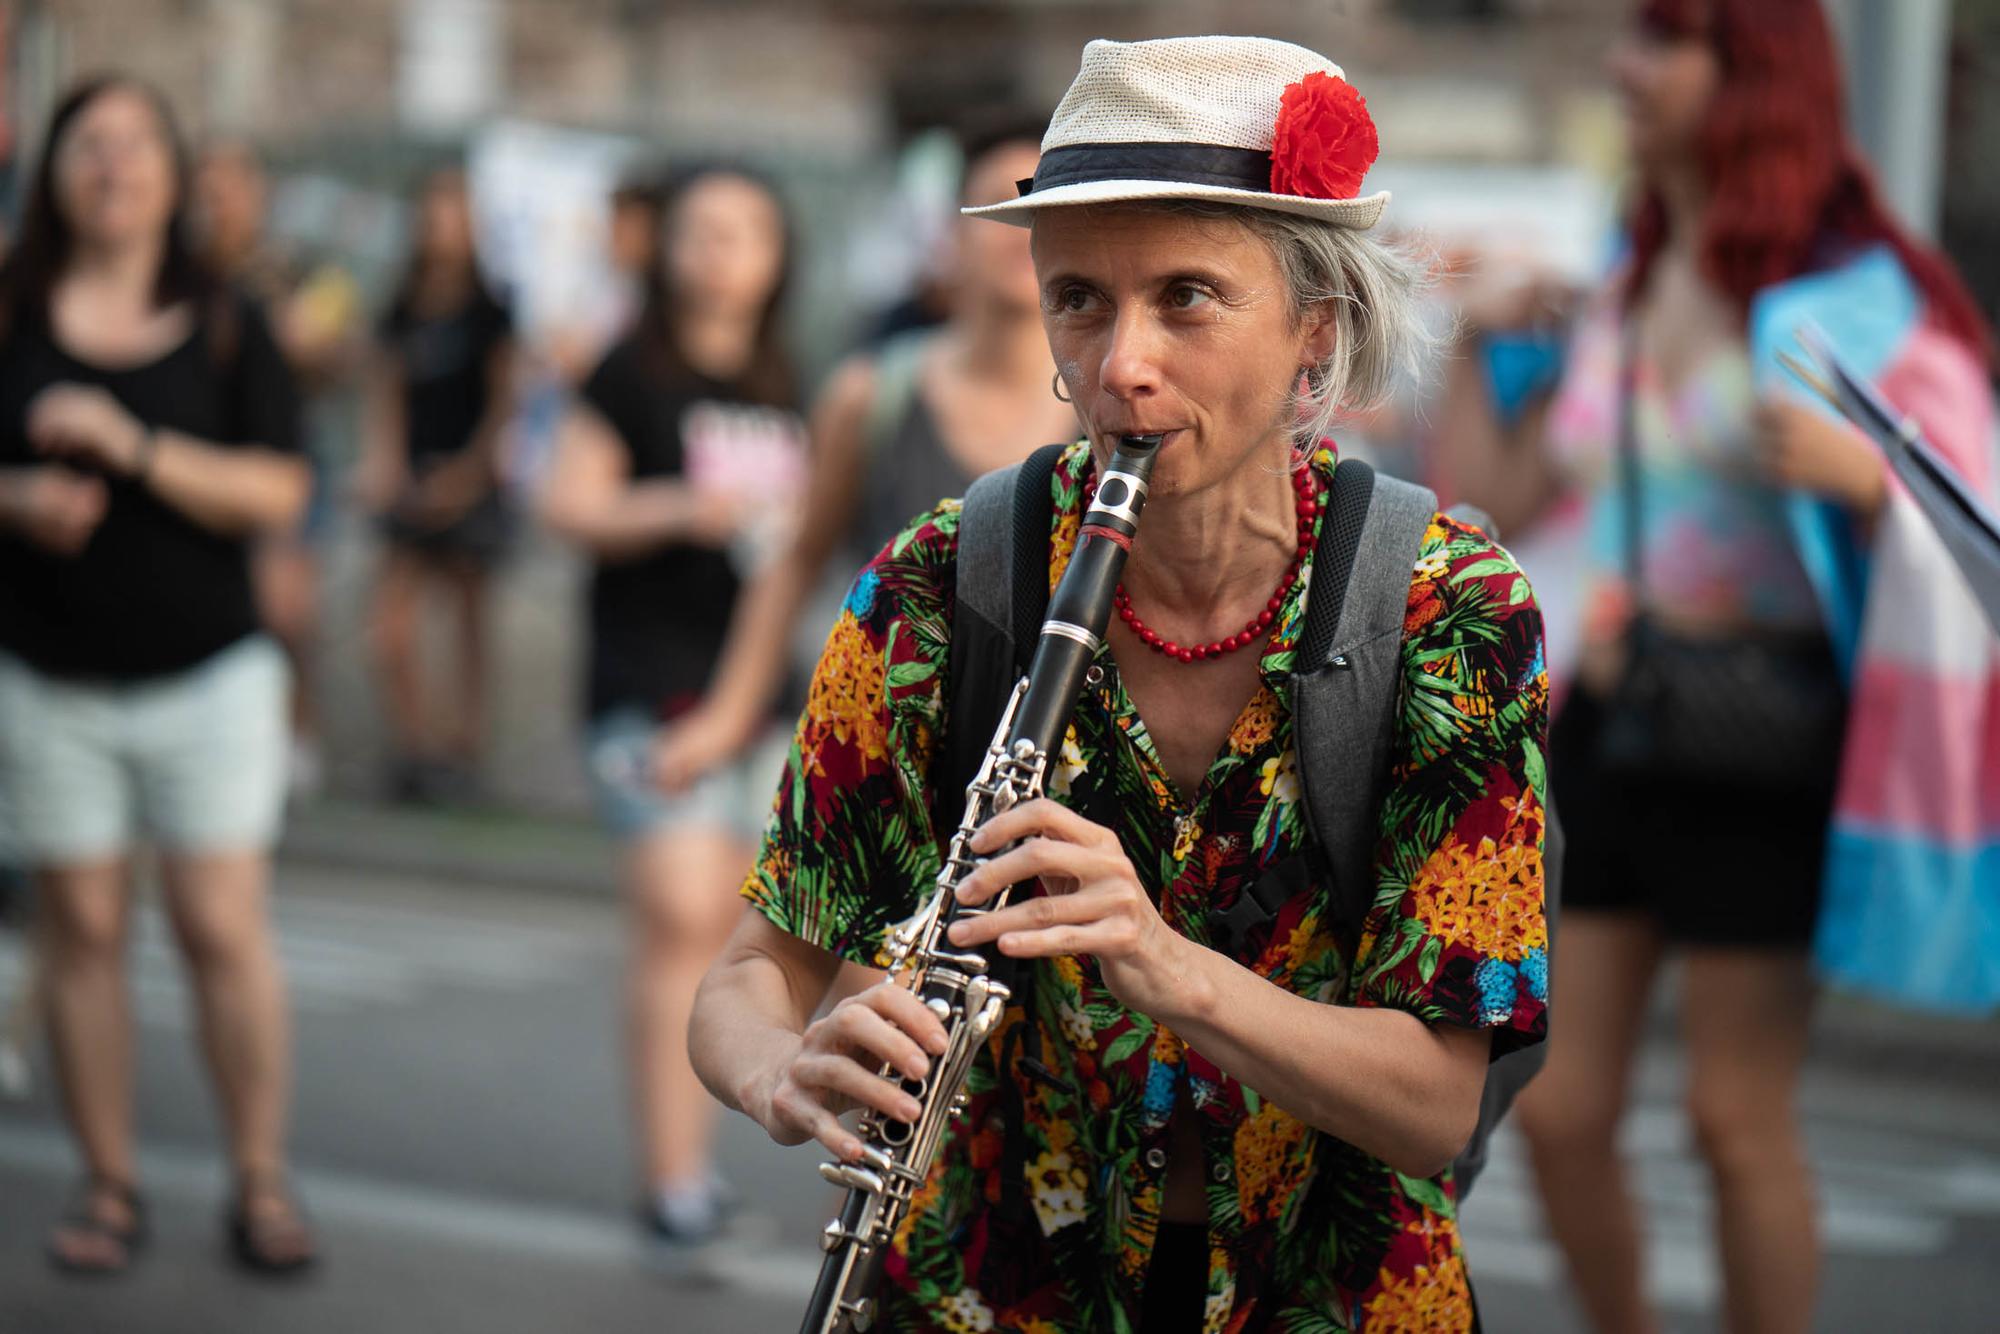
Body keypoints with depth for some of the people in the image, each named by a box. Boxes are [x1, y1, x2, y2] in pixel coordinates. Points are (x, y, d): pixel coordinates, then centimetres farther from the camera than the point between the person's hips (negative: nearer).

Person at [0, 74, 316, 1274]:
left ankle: (262, 1184, 6)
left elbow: (278, 492, -7)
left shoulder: (229, 327, 2)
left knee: (226, 928, -3)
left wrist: (134, 449, -18)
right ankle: (109, 1187, 11)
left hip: (208, 678, -1)